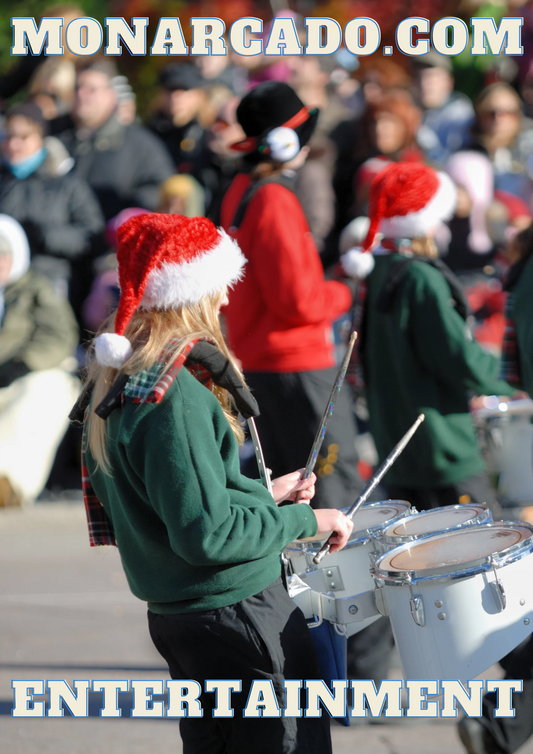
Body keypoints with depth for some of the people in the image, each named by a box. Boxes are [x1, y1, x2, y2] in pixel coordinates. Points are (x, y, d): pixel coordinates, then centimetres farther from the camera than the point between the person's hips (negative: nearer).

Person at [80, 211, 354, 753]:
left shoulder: (120, 384, 8)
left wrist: (261, 494, 17)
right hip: (237, 616, -10)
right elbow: (206, 533, -24)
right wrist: (305, 520, -14)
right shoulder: (173, 398, -22)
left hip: (174, 619, 10)